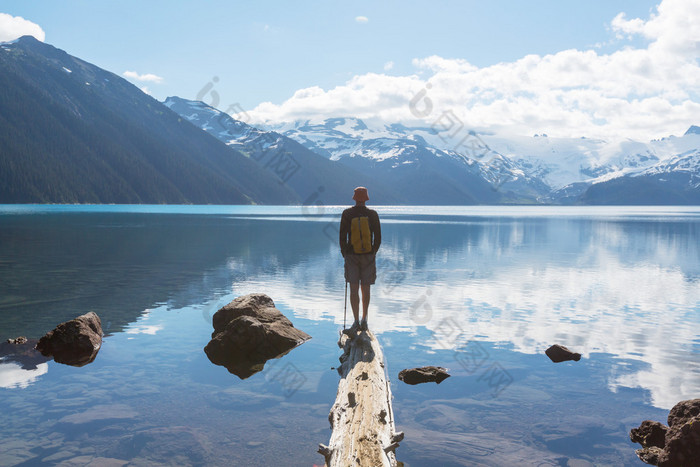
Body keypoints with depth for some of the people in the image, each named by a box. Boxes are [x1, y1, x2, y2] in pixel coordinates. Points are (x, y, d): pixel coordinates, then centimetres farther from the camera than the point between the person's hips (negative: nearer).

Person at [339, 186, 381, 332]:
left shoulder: (347, 214, -4)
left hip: (352, 255, -1)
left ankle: (356, 322, -5)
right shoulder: (372, 214, -2)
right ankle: (364, 320, 20)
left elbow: (342, 236, -2)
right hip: (368, 256, 1)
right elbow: (378, 237, 2)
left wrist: (344, 253, 11)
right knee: (365, 289, 12)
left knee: (354, 289, 0)